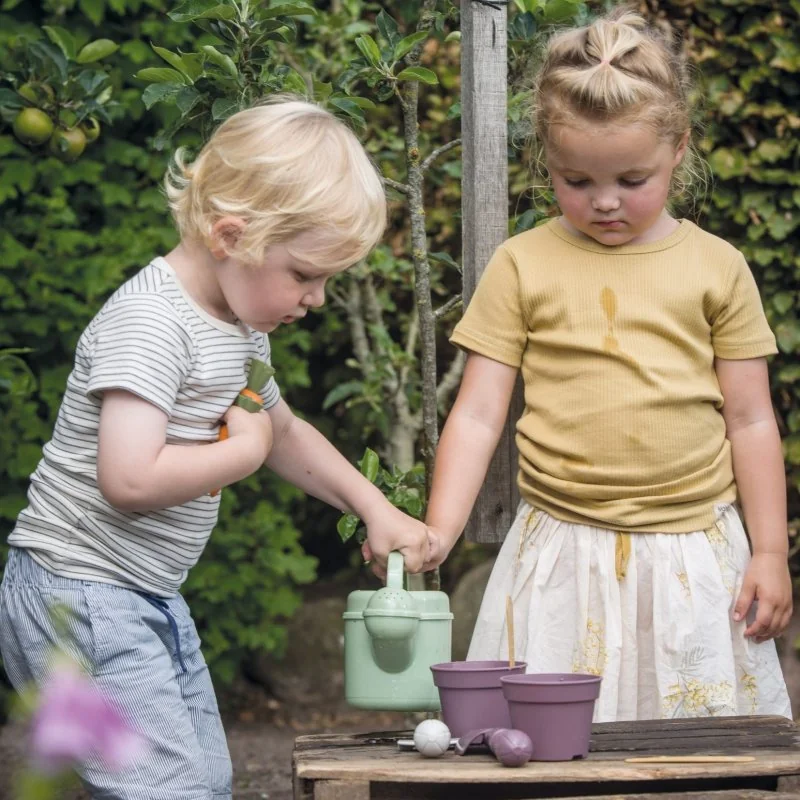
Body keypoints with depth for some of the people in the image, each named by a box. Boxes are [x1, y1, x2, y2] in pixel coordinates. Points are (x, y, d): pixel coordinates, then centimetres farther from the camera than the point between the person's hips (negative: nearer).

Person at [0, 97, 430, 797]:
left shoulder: (242, 327, 11)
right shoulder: (149, 322, -21)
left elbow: (285, 431, 30)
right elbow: (131, 479, -32)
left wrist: (375, 510, 22)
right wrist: (243, 451, -17)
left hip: (152, 599, 10)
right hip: (81, 595, -10)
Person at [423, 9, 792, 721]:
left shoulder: (716, 268, 4)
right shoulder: (523, 267, 2)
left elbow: (750, 422, 6)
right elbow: (478, 415, 1)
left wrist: (771, 554, 3)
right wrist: (437, 535, -10)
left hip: (693, 551, 1)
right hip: (563, 559, 0)